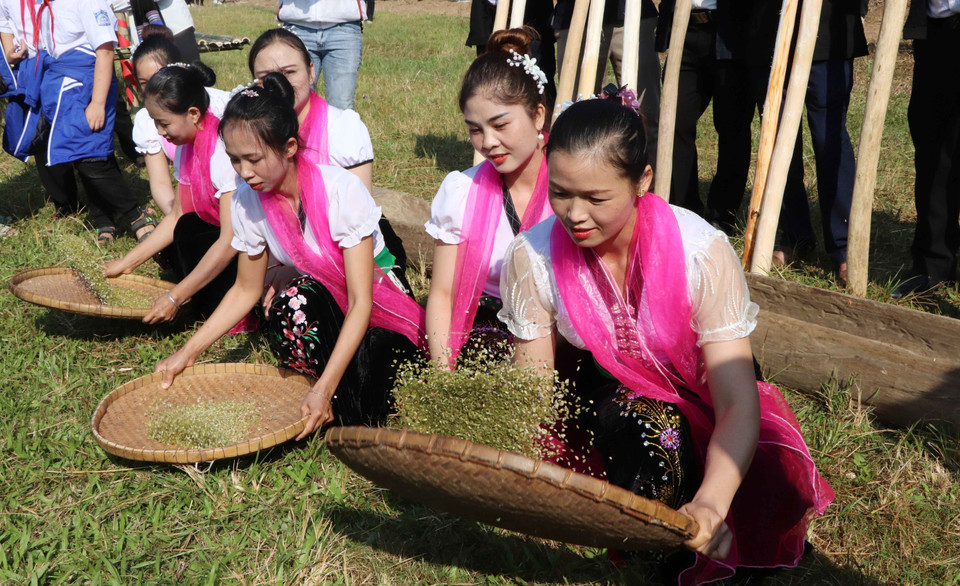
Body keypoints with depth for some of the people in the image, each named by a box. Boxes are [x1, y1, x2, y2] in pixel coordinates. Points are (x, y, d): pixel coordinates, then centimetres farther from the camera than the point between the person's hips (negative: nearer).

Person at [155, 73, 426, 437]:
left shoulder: (341, 191, -25)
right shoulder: (248, 201, -9)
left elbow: (360, 302, -27)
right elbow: (247, 290, 5)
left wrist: (324, 389, -36)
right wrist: (189, 352, -4)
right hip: (323, 307, 3)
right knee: (289, 310, -31)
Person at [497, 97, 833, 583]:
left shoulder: (702, 253, -26)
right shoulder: (531, 258, -18)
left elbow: (738, 404, -29)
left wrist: (710, 505, -46)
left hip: (700, 403, -2)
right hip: (603, 395, 2)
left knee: (776, 486, -30)